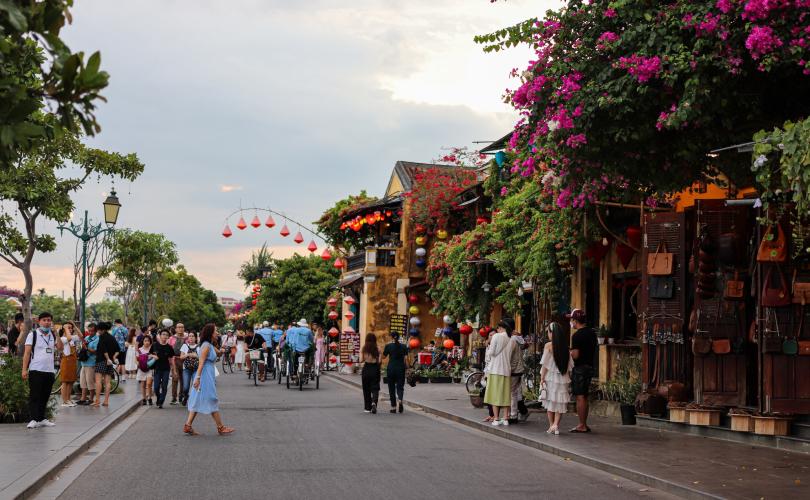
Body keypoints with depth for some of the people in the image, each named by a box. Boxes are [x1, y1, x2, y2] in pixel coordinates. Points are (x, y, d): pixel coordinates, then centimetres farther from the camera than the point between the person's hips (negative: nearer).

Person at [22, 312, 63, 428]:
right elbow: (27, 352, -4)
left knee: (45, 397, 8)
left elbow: (60, 347, 1)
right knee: (34, 396, -5)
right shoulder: (33, 334, -1)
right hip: (36, 370, -5)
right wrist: (24, 369, -11)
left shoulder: (52, 335, 13)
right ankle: (34, 420, -4)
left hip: (50, 371, 5)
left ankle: (41, 419, 14)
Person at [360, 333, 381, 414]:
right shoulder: (377, 349, -5)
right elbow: (379, 361, -9)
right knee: (375, 388, 3)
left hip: (366, 369, 1)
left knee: (366, 389, 12)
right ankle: (374, 402, -24)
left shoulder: (364, 348, -4)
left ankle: (367, 408, 17)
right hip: (375, 369, -1)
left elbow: (362, 359, -7)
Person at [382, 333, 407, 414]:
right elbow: (406, 359, -3)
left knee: (391, 388, 9)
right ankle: (400, 400, -23)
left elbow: (383, 356, 6)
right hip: (401, 369, 1)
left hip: (391, 369, -1)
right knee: (400, 387, 7)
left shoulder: (388, 346, -4)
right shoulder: (403, 347, 2)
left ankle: (393, 407, 10)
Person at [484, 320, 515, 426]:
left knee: (495, 394, 1)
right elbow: (512, 355, 11)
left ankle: (496, 419, 0)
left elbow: (491, 352, -9)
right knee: (505, 394, 10)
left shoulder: (496, 336, -6)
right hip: (507, 370, 4)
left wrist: (488, 347, 10)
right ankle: (505, 418, 9)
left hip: (495, 369, -4)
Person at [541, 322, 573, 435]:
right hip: (563, 378, 3)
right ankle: (556, 424, -5)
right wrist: (569, 379, 12)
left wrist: (542, 379, -4)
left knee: (550, 401, 8)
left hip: (550, 377, -3)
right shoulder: (565, 347, 2)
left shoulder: (548, 346, -9)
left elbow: (545, 364, -9)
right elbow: (570, 364, 5)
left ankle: (551, 426, 10)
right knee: (560, 402, 6)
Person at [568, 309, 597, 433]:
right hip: (590, 366, 9)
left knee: (580, 397, -5)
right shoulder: (592, 332, 10)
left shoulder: (576, 335, -16)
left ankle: (582, 426, -4)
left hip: (579, 368, -9)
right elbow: (595, 348, 18)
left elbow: (575, 355, -20)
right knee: (584, 397, 14)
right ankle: (584, 424, 18)